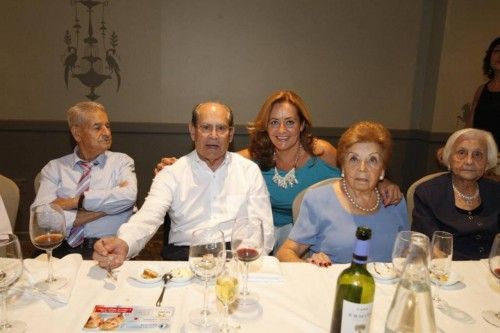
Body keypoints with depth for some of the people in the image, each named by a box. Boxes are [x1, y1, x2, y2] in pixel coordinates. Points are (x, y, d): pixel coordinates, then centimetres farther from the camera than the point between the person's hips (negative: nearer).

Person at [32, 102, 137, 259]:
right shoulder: (54, 167, 9)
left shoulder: (121, 161, 8)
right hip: (64, 250, 2)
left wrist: (76, 201, -9)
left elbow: (128, 196, -13)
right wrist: (106, 207, -9)